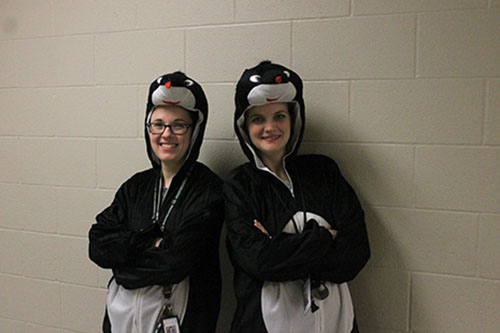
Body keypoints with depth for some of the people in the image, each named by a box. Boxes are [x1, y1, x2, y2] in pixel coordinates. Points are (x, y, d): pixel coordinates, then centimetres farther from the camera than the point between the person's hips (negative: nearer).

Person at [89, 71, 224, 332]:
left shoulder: (210, 191, -14)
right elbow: (97, 245, -4)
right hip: (122, 311, 5)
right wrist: (149, 242, -18)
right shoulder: (136, 186, 3)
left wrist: (124, 253, -10)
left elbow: (177, 261, -22)